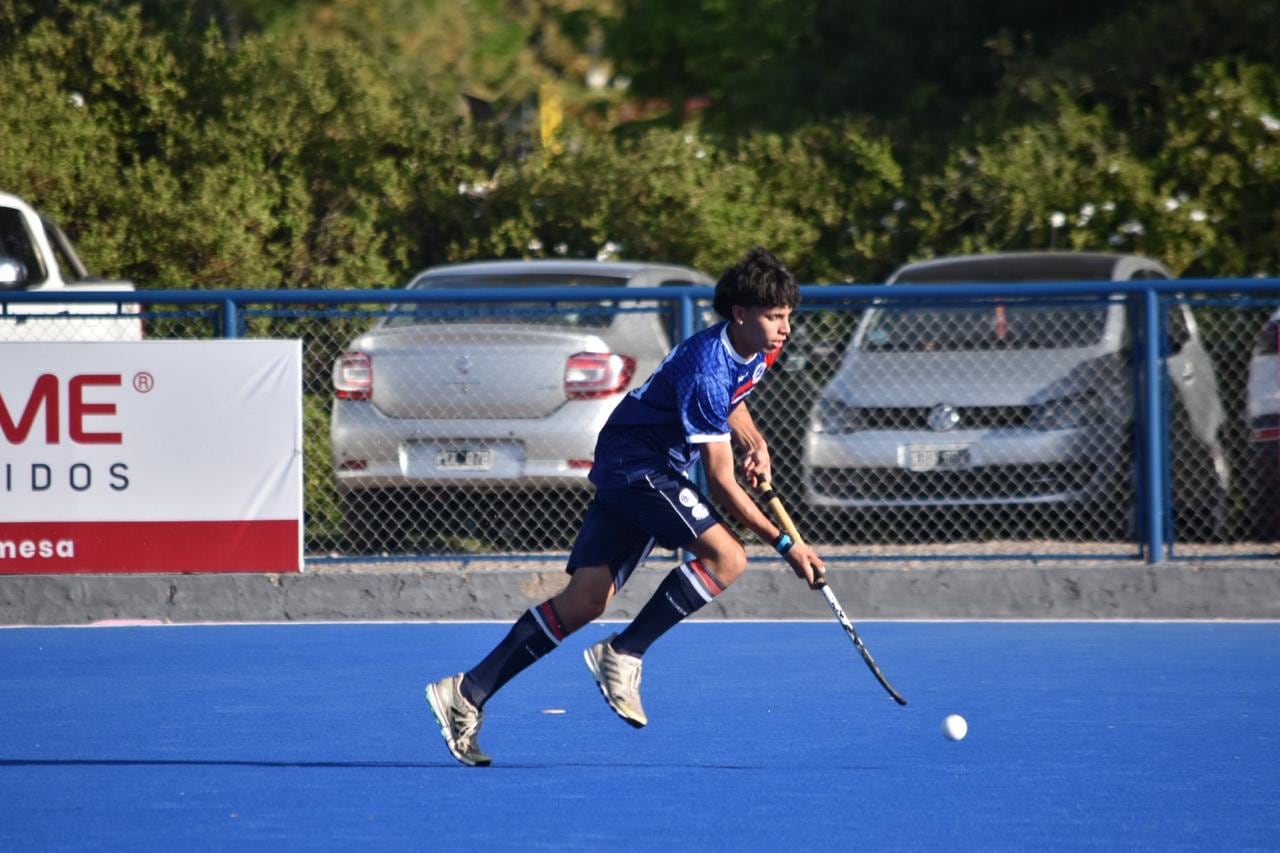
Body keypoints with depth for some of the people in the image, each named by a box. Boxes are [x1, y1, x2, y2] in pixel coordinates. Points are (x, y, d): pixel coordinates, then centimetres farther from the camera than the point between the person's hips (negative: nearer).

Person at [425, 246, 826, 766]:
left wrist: (752, 441, 7)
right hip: (636, 465, -9)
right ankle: (623, 654, -14)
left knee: (584, 601, 2)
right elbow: (720, 481, -25)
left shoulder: (757, 352, 3)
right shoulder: (706, 368, -26)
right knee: (726, 557, -24)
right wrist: (785, 543, -26)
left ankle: (467, 694, 2)